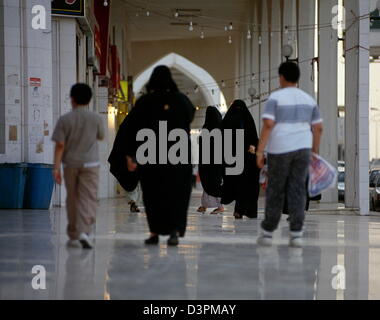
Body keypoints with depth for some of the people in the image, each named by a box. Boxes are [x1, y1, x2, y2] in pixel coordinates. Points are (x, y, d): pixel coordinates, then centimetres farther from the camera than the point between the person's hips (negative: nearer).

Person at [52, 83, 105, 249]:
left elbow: (60, 145, -8)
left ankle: (73, 236, 18)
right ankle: (84, 231, -21)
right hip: (90, 164, -1)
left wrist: (56, 167, -6)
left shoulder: (65, 120, -5)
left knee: (72, 199, 11)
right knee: (88, 199, -2)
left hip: (70, 164, 1)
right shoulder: (96, 118, -3)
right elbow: (101, 136, 14)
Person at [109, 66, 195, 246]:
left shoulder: (145, 102, -5)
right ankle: (175, 231, -11)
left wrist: (128, 155, -7)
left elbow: (129, 127, -8)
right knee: (176, 194, 5)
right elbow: (190, 115, 20)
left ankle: (155, 232, 10)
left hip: (150, 156, -1)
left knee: (153, 193, 10)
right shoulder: (181, 100, -1)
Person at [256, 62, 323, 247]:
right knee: (297, 191, 4)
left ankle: (267, 233, 13)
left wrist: (259, 152, -14)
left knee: (275, 191, 8)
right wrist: (315, 153, 16)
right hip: (302, 149, 3)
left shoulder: (275, 97, -7)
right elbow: (318, 128, 8)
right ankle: (296, 234, -6)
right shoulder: (308, 99, 8)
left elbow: (267, 125, -16)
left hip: (280, 150, -3)